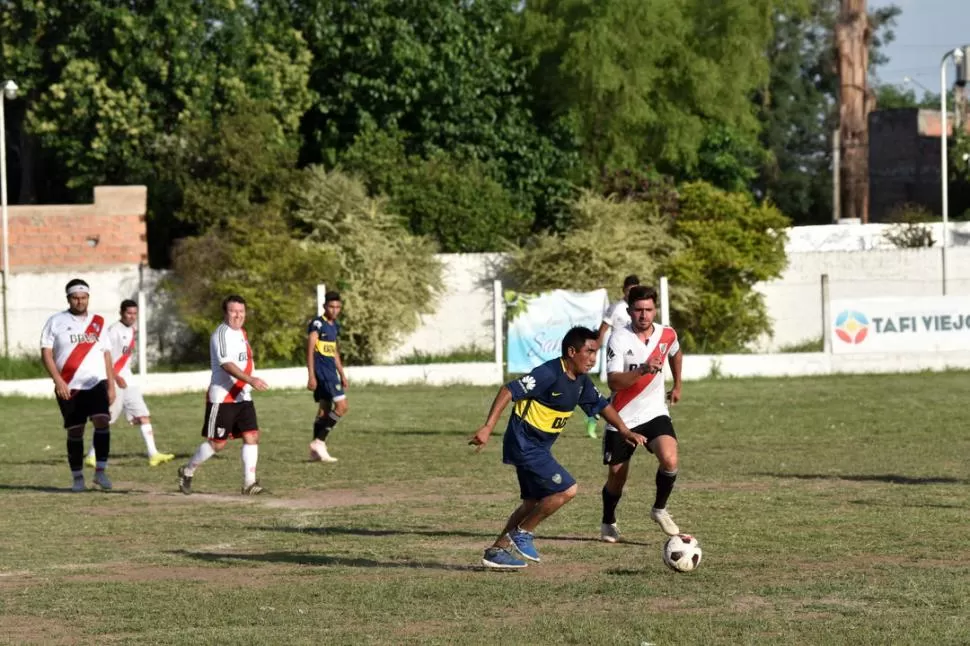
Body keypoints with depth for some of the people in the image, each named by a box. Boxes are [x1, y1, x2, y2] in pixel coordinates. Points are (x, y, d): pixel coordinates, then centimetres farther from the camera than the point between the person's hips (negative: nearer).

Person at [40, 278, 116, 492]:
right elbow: (46, 353, -2)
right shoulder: (56, 322, 2)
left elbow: (106, 354, 15)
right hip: (69, 387, -1)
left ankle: (100, 471, -15)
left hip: (96, 383, 1)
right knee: (75, 432, 2)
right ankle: (77, 477, 13)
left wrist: (111, 385, 9)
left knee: (102, 421, -18)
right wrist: (58, 381, -13)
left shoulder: (98, 322, 11)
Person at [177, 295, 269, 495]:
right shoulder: (221, 334, -15)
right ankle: (188, 472, 18)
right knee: (217, 443, -1)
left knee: (251, 437, -3)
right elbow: (226, 364, -27)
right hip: (222, 398, -8)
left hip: (243, 396, 8)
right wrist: (250, 380, -36)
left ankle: (249, 483, -2)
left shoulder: (241, 333, 15)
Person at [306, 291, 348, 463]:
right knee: (341, 406, -14)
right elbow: (310, 351, -15)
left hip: (331, 371, 9)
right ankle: (319, 442, -11)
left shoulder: (335, 326, 16)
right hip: (321, 371, -9)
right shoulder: (317, 324, -11)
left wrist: (342, 375, 24)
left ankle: (316, 451, 10)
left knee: (325, 409, 8)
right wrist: (311, 376, -20)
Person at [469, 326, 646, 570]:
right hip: (524, 445, -10)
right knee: (566, 489, -13)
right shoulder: (549, 374, -23)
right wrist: (488, 428, -32)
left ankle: (497, 551, 23)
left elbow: (601, 405, 21)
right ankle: (521, 534, 0)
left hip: (540, 446, 10)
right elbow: (508, 391, -26)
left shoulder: (581, 382, 5)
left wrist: (624, 431, 10)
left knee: (534, 502, 16)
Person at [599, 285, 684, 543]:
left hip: (654, 412, 2)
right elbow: (613, 382, -29)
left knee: (669, 460, -23)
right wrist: (642, 370, -42)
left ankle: (660, 509, 2)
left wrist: (677, 386, 31)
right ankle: (608, 523, 36)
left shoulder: (667, 335, -3)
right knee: (616, 477, 9)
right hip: (622, 418, -2)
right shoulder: (619, 339, -18)